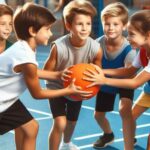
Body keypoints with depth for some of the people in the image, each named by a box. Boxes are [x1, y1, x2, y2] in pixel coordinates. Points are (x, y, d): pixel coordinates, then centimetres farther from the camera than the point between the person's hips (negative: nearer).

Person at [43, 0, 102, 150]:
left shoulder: (95, 48, -27)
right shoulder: (59, 47, -34)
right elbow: (46, 72, -22)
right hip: (57, 87, -4)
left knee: (72, 121, 24)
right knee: (60, 123, -21)